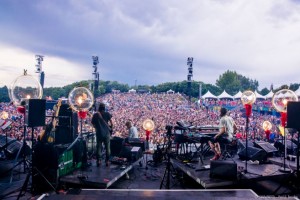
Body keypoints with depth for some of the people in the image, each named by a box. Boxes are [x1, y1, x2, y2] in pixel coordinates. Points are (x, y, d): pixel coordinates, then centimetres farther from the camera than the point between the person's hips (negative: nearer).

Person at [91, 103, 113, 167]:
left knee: (98, 147, 10)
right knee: (107, 148, 9)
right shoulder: (107, 114, -3)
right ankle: (107, 161, 11)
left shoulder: (95, 115, 0)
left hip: (99, 133, 1)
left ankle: (98, 161, 8)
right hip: (106, 133, -1)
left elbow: (93, 124, 3)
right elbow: (111, 122, -7)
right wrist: (110, 128, 9)